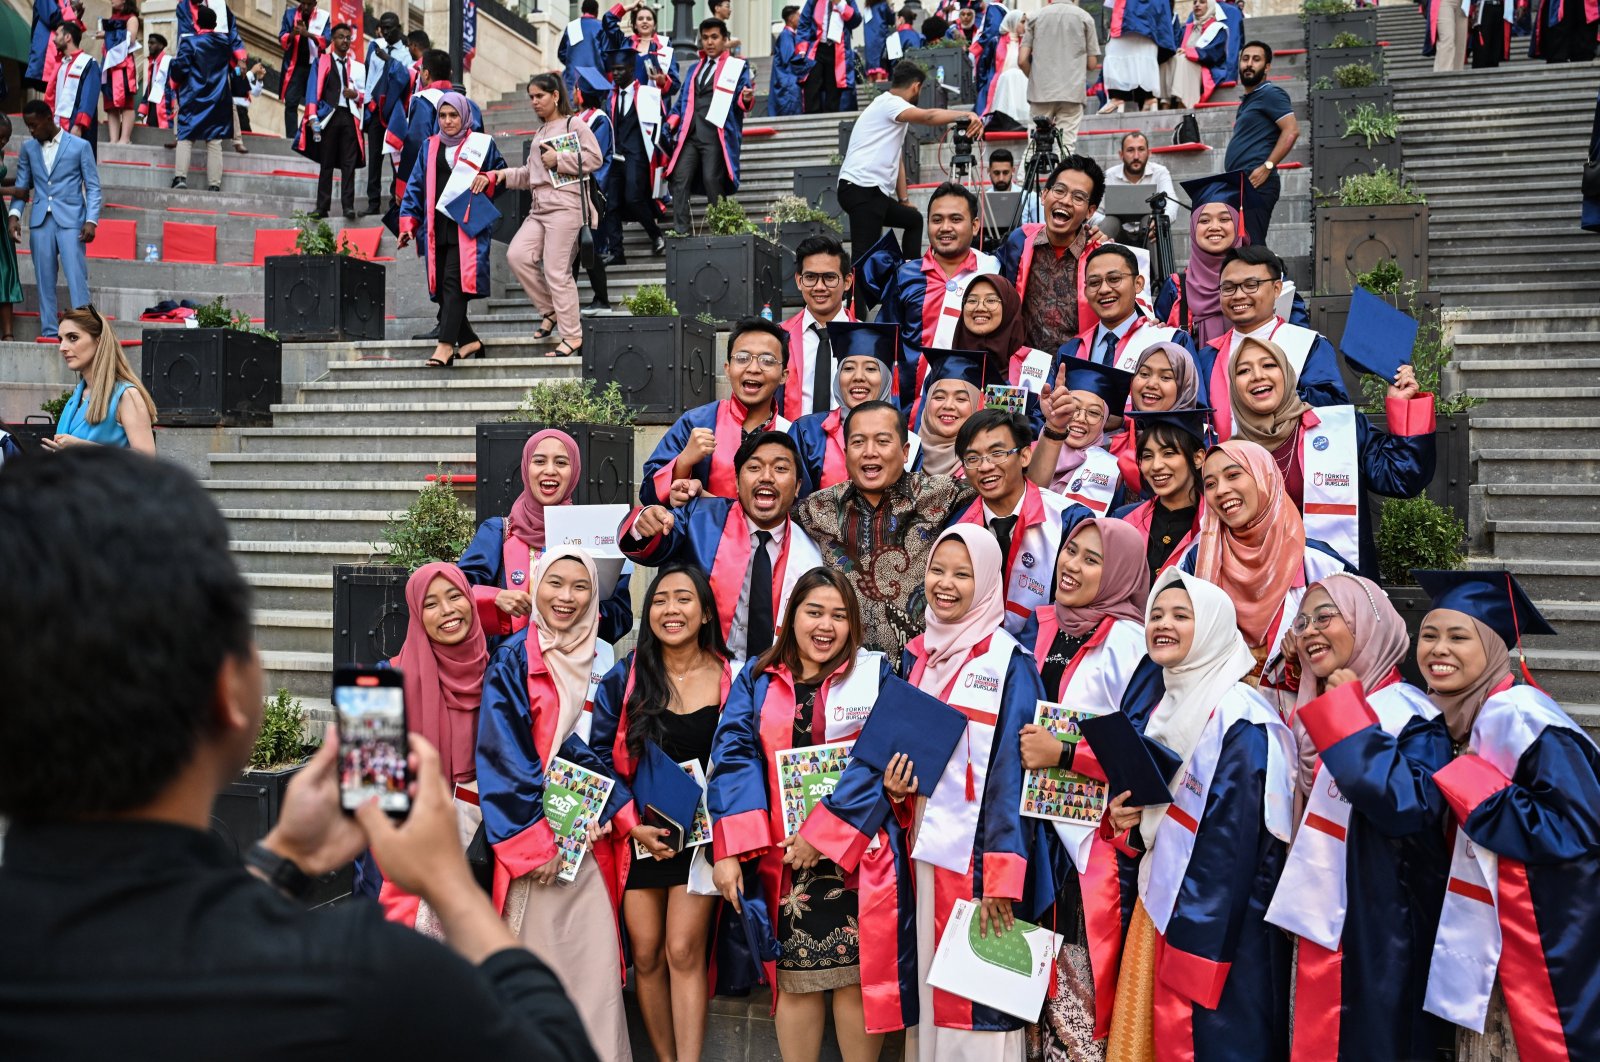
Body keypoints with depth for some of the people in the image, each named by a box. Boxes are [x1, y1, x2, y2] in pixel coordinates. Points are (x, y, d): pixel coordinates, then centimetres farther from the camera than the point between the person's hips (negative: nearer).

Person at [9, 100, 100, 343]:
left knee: (76, 276, -10)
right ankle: (49, 331, 5)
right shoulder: (27, 148, 13)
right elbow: (22, 185, 12)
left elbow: (93, 187, 1)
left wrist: (91, 220, -9)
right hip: (40, 221, 4)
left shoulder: (80, 146, 3)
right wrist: (15, 214, -4)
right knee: (45, 279, 3)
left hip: (71, 220, -3)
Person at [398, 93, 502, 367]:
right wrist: (408, 222, 7)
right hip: (436, 228, 5)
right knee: (440, 286, 0)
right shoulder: (430, 147, 17)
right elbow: (416, 186, 16)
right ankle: (469, 340, 12)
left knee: (454, 282, -16)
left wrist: (488, 179, -8)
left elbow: (502, 175, 15)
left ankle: (445, 346, -20)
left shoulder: (482, 144, 8)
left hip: (466, 226, -4)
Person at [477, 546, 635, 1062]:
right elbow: (502, 755, -8)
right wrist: (533, 841, -13)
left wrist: (605, 811, -4)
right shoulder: (514, 660, -3)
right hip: (531, 839, -4)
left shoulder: (598, 661, 10)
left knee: (598, 960, 1)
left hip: (587, 838, 4)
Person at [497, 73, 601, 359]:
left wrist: (559, 159, -12)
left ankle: (572, 336, -3)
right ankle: (550, 310, 8)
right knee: (517, 255, -8)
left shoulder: (574, 125, 0)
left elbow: (594, 158, -10)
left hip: (566, 205, -8)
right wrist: (505, 174, 13)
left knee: (556, 270, -10)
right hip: (539, 207, 8)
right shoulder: (539, 133, 24)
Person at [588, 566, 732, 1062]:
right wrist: (634, 825, -12)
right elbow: (601, 758, -1)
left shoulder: (732, 679, -2)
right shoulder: (624, 678, -2)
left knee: (683, 951, -8)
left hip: (704, 831, -1)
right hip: (638, 833, 1)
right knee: (646, 955, 6)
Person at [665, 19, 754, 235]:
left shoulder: (737, 67, 7)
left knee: (712, 181, -12)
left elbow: (740, 99, -3)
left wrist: (746, 98, -27)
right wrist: (671, 124, 7)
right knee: (680, 179, -6)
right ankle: (680, 231, -8)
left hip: (715, 135, -5)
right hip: (690, 134, 5)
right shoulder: (694, 69, 23)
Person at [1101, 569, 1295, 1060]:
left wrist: (1192, 940, -22)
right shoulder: (1167, 708, 13)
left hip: (1218, 933, -8)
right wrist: (1128, 820, -1)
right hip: (1160, 906, 9)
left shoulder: (1238, 718, -15)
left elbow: (1235, 845, -20)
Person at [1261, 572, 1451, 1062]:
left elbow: (1410, 806, -28)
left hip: (1381, 927, -8)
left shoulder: (1410, 714, -12)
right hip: (1317, 919, 8)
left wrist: (1347, 714, -22)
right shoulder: (1314, 718, 13)